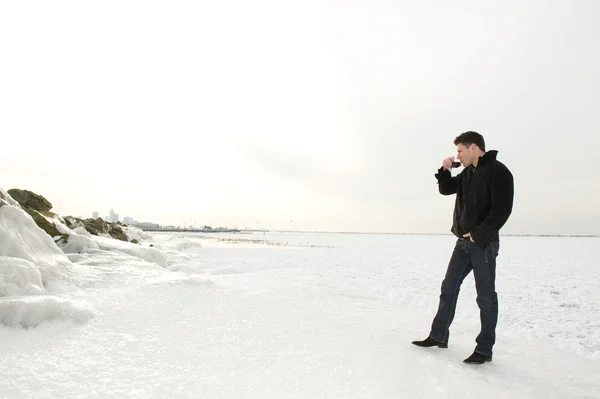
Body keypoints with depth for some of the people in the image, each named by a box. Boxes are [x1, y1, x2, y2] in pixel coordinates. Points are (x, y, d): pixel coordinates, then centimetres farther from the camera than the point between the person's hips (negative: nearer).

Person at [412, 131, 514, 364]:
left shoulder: (497, 171, -12)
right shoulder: (467, 173, 12)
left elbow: (502, 209, -20)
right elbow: (445, 189, 23)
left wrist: (478, 234, -18)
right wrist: (444, 170, 5)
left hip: (483, 243, -8)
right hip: (464, 241, 8)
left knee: (486, 296, 1)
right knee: (449, 287, 10)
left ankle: (484, 349, 12)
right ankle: (438, 336, 21)